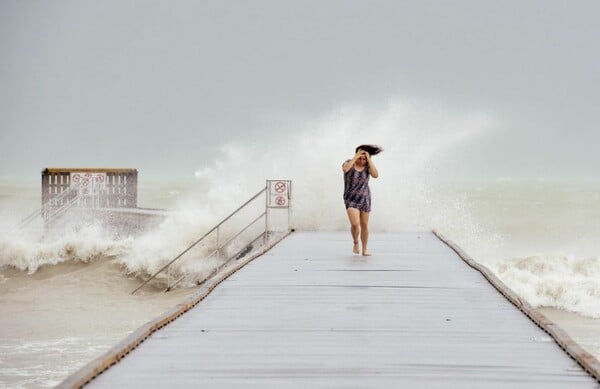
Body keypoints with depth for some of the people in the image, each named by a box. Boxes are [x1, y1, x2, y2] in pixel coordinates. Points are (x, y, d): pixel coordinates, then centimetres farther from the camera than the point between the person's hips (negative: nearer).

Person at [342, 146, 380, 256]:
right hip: (351, 199, -2)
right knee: (355, 224, -18)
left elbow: (375, 175, -23)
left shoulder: (367, 166, -4)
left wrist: (369, 159, -23)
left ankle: (365, 249, 22)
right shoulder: (349, 163, -8)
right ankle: (355, 242, 10)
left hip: (364, 198, 2)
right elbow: (345, 169, -31)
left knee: (364, 225, 7)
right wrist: (356, 156, -28)